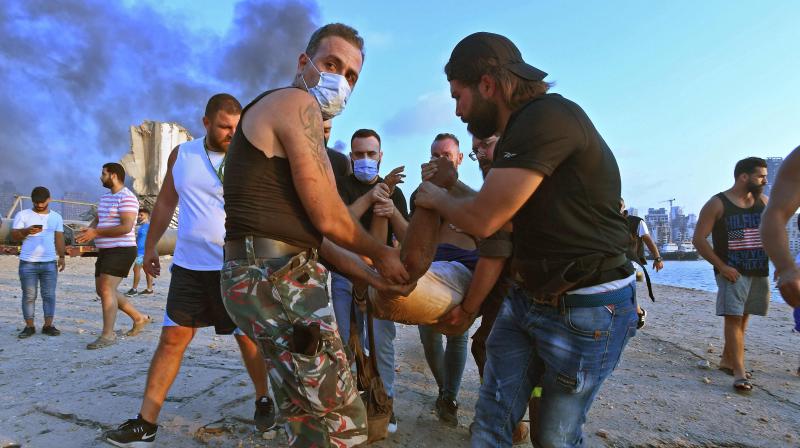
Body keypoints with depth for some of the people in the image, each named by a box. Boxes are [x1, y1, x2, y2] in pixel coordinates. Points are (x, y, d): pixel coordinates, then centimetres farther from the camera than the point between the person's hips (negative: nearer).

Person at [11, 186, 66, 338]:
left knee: (49, 295, 1)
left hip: (50, 263, 1)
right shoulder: (22, 215, 4)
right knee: (29, 296, 3)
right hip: (27, 263, -1)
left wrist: (61, 257, 1)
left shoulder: (56, 217, 12)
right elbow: (14, 236, 0)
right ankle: (29, 326, 9)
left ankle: (48, 325, 6)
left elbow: (59, 238, 11)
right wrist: (26, 231, -21)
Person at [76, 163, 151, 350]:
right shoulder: (105, 197, 17)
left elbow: (126, 227, -23)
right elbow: (96, 221, 18)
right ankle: (139, 318, 22)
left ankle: (108, 335, -8)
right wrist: (88, 230, -5)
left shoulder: (127, 198, -14)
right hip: (105, 251, 10)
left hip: (121, 250, -10)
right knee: (103, 291, 12)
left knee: (106, 289, -14)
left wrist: (96, 233, -20)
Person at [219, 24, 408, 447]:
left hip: (268, 276, 11)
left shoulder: (278, 115, 24)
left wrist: (372, 277, 15)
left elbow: (305, 230, 19)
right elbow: (327, 219, -14)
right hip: (276, 280, -11)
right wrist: (381, 254, 4)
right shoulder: (296, 103, -8)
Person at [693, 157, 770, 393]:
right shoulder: (717, 204, -8)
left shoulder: (764, 202, 8)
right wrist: (721, 266, -15)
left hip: (759, 271, 6)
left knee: (742, 317, 12)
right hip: (732, 272, -6)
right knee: (733, 318, -9)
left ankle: (727, 359, 26)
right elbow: (699, 239, -10)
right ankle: (739, 372, -8)